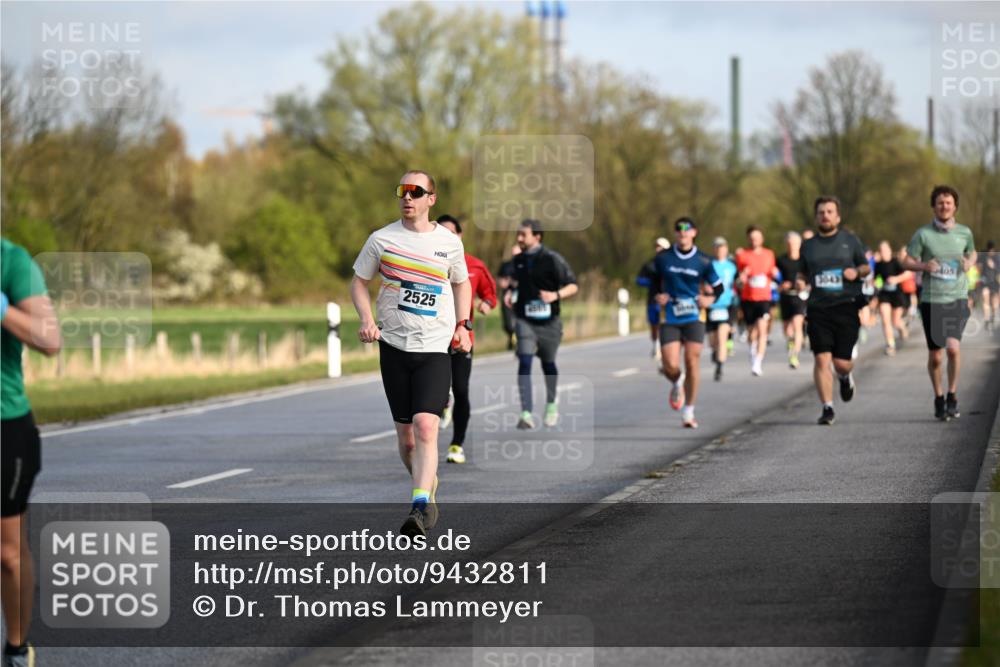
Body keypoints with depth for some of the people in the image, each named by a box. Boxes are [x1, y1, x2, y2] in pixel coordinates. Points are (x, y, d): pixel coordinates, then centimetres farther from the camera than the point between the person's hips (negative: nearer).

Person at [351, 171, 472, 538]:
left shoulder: (450, 242, 4)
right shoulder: (382, 239, 2)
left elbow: (461, 282, 22)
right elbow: (359, 281, 11)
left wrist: (462, 324, 10)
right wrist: (367, 319, -6)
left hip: (435, 349, -1)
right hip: (393, 345, 1)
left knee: (425, 427, -18)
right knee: (406, 436, 6)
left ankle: (420, 507, -24)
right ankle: (428, 484, 32)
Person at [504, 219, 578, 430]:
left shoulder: (552, 259, -9)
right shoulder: (518, 260, 6)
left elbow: (572, 286, -8)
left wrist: (556, 295, -26)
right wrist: (512, 295, 4)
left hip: (548, 321, -2)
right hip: (524, 320, 2)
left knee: (548, 364, 14)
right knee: (524, 363, -14)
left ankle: (552, 405, 39)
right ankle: (526, 414, -19)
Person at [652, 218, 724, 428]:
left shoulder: (703, 261, 1)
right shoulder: (663, 258, 3)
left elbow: (718, 287, 9)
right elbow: (655, 282, 17)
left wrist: (711, 299, -11)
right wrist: (658, 296, -3)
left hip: (694, 318, -1)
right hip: (670, 319, 1)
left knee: (692, 363, -6)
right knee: (670, 367, -9)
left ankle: (688, 412, 8)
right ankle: (677, 384, 29)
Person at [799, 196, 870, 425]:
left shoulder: (850, 240, 8)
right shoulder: (808, 246, 13)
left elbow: (866, 267, 15)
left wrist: (856, 272, -8)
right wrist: (801, 282, 0)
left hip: (846, 306, -1)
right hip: (818, 309, 1)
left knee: (841, 362, -3)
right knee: (821, 359, -10)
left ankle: (846, 377, 35)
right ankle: (827, 408, -3)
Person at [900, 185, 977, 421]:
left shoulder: (964, 233, 5)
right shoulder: (923, 234, -1)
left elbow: (972, 252, 24)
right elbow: (907, 261, 4)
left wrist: (969, 263, 1)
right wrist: (924, 265, -16)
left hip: (957, 298, 0)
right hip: (931, 300, 0)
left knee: (953, 347, -18)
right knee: (935, 356, 4)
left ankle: (952, 395, 1)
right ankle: (938, 398, 25)